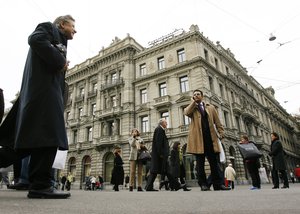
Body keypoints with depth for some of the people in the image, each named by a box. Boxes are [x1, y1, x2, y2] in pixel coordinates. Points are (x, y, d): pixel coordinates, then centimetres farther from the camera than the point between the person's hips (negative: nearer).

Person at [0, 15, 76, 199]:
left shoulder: (59, 43, 33)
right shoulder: (49, 28, 10)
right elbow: (35, 40, -12)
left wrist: (62, 66, 8)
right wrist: (60, 61, -8)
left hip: (49, 89, 9)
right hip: (43, 87, -9)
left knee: (36, 137, 7)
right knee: (48, 136, -14)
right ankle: (41, 185, -12)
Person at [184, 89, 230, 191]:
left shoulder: (210, 107, 19)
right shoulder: (191, 108, 15)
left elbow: (217, 121, 12)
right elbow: (187, 112, -10)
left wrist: (221, 132, -2)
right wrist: (193, 102, 1)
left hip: (210, 137, 2)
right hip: (198, 138, -1)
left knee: (214, 162, 2)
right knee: (200, 163, 0)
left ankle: (217, 184, 8)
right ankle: (203, 184, 6)